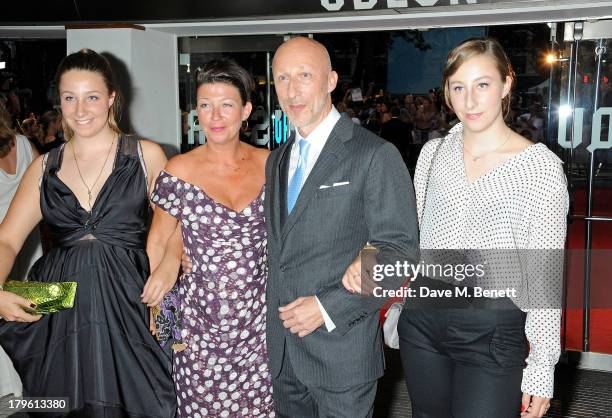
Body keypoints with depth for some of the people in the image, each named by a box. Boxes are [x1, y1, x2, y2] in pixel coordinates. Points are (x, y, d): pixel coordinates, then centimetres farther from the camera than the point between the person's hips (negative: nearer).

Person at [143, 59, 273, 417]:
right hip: (200, 323, -1)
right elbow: (159, 239, 6)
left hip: (260, 320, 2)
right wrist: (152, 306, 4)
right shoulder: (179, 172, -6)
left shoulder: (270, 165, -1)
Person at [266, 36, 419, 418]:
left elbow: (399, 251, -14)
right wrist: (274, 311, 6)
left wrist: (329, 307, -18)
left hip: (341, 347, -6)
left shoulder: (376, 156, -11)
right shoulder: (276, 162, 11)